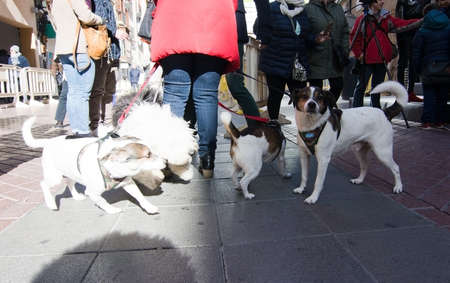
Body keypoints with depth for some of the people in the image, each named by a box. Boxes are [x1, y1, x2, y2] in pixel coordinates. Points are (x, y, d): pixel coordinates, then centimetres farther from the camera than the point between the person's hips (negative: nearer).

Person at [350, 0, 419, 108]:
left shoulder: (387, 18, 10)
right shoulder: (362, 19, -5)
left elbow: (403, 23, 8)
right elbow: (353, 37, -3)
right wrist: (359, 53, -7)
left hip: (382, 59, 5)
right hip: (367, 60, -5)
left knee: (378, 86, 15)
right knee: (361, 85, -2)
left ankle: (376, 109, 27)